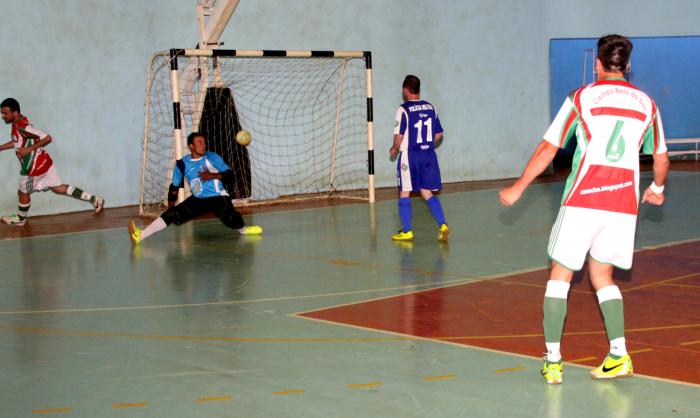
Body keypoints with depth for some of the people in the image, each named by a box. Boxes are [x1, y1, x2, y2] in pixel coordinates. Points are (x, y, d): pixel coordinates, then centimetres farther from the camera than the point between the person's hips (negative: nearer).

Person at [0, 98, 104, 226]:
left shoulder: (22, 127, -28)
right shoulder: (19, 122, 2)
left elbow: (47, 138, -30)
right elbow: (17, 142, 21)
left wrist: (29, 149, -28)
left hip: (34, 167, -9)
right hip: (44, 162, 9)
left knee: (23, 193, 14)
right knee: (58, 187, 17)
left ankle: (20, 219, 39)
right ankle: (94, 199, 15)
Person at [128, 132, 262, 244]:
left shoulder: (212, 157, -7)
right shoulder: (182, 164, -1)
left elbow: (229, 174, -9)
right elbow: (175, 187, 10)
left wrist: (213, 175, -25)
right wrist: (170, 206, 9)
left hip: (218, 198, -2)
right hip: (197, 200, 3)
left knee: (231, 220, -30)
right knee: (172, 215, -15)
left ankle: (244, 230, 5)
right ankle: (140, 235, -24)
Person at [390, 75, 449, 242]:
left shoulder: (403, 109, -12)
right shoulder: (430, 108, 6)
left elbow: (399, 135, -15)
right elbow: (439, 134, 10)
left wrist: (395, 149, 3)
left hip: (409, 156, -5)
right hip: (428, 155, 5)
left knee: (404, 193, 7)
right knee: (427, 192, 11)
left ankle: (406, 231, 10)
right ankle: (443, 225, -3)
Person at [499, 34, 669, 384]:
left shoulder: (581, 98, 0)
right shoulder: (646, 104, 11)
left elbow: (547, 150, 1)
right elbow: (661, 160, 19)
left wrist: (517, 189, 11)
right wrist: (657, 188, 40)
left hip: (582, 201, -3)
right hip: (624, 205, 3)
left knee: (560, 275, 8)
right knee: (600, 274, 19)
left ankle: (553, 361, 4)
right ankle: (618, 355, 9)